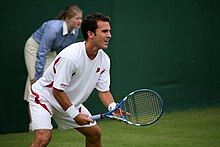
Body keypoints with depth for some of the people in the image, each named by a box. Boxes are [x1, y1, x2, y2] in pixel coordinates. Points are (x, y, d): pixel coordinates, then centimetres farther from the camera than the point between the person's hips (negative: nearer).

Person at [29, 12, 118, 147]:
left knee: (95, 133, 10)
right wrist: (75, 115, -26)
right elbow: (57, 91, -28)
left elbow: (103, 90, -3)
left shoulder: (104, 60, -9)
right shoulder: (70, 56, -33)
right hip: (44, 97, -8)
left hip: (70, 101, 8)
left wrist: (113, 108, -23)